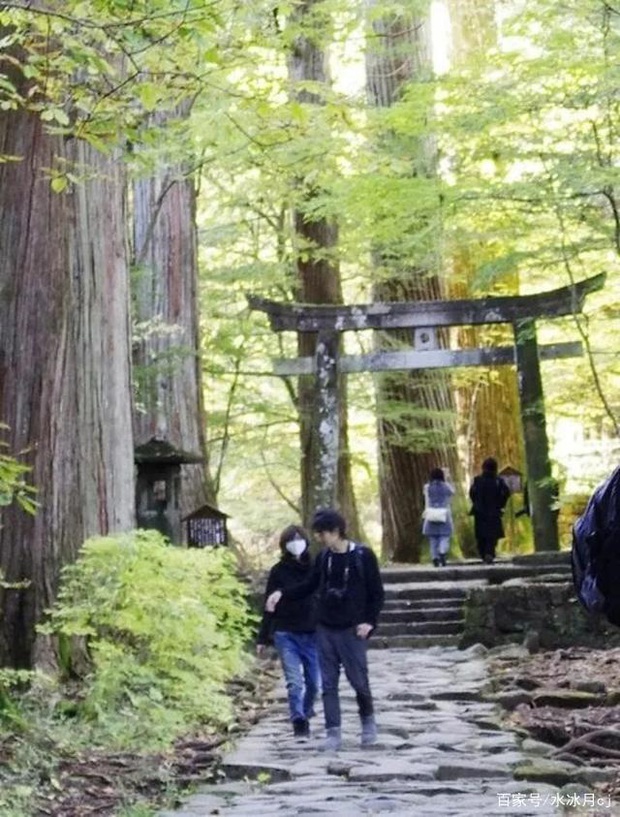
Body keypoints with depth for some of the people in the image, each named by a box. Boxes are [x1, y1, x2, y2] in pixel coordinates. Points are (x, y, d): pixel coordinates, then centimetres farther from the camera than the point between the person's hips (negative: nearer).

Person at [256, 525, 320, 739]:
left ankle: (306, 712, 35)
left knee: (314, 682, 9)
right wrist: (262, 638, 2)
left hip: (312, 633, 2)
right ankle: (299, 722, 0)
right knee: (295, 682, -8)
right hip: (285, 634, -2)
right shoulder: (278, 571, 0)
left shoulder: (315, 568, 2)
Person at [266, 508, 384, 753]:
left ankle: (368, 719, 29)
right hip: (325, 629, 4)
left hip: (352, 630, -4)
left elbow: (377, 593, -5)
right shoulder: (323, 557, 3)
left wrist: (370, 621, -13)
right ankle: (333, 732, 9)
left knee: (358, 680, 3)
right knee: (328, 683, 3)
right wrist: (282, 594, 1)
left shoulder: (363, 556, -10)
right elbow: (310, 585, 14)